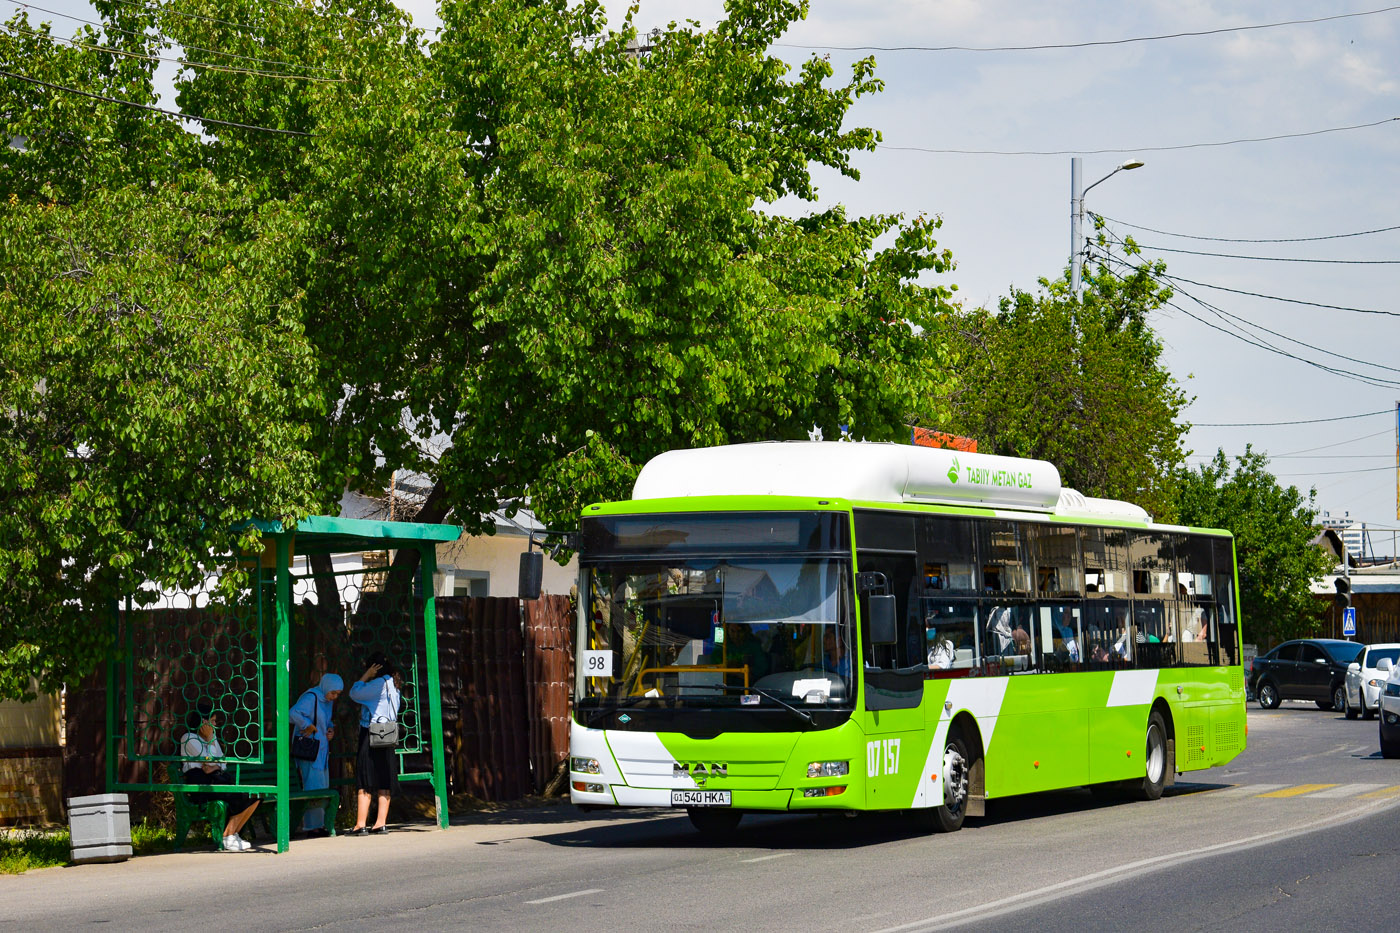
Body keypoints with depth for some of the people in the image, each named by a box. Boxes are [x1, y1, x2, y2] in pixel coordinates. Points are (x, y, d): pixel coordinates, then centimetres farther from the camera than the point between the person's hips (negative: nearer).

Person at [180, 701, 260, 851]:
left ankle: (233, 834, -4)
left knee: (253, 797, -11)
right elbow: (210, 759, -10)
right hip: (199, 785, -8)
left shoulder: (213, 736, 22)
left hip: (215, 779, 8)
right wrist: (209, 739, -4)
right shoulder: (188, 738, -2)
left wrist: (216, 767, -4)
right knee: (241, 797, -25)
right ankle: (227, 839, -17)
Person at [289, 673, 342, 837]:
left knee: (323, 788, 10)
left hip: (322, 748, 9)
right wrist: (308, 726, -23)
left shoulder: (328, 700, 12)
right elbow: (293, 713, -31)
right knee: (314, 787, -12)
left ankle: (319, 824, 16)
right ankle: (312, 826, -10)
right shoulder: (310, 697, -17)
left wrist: (330, 729, 7)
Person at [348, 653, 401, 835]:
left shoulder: (378, 684, -12)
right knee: (384, 783, 6)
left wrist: (366, 676, 0)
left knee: (365, 782, -7)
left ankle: (361, 824, -9)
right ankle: (381, 823, 4)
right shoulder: (393, 685, 13)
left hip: (371, 736, -8)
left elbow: (354, 693, -8)